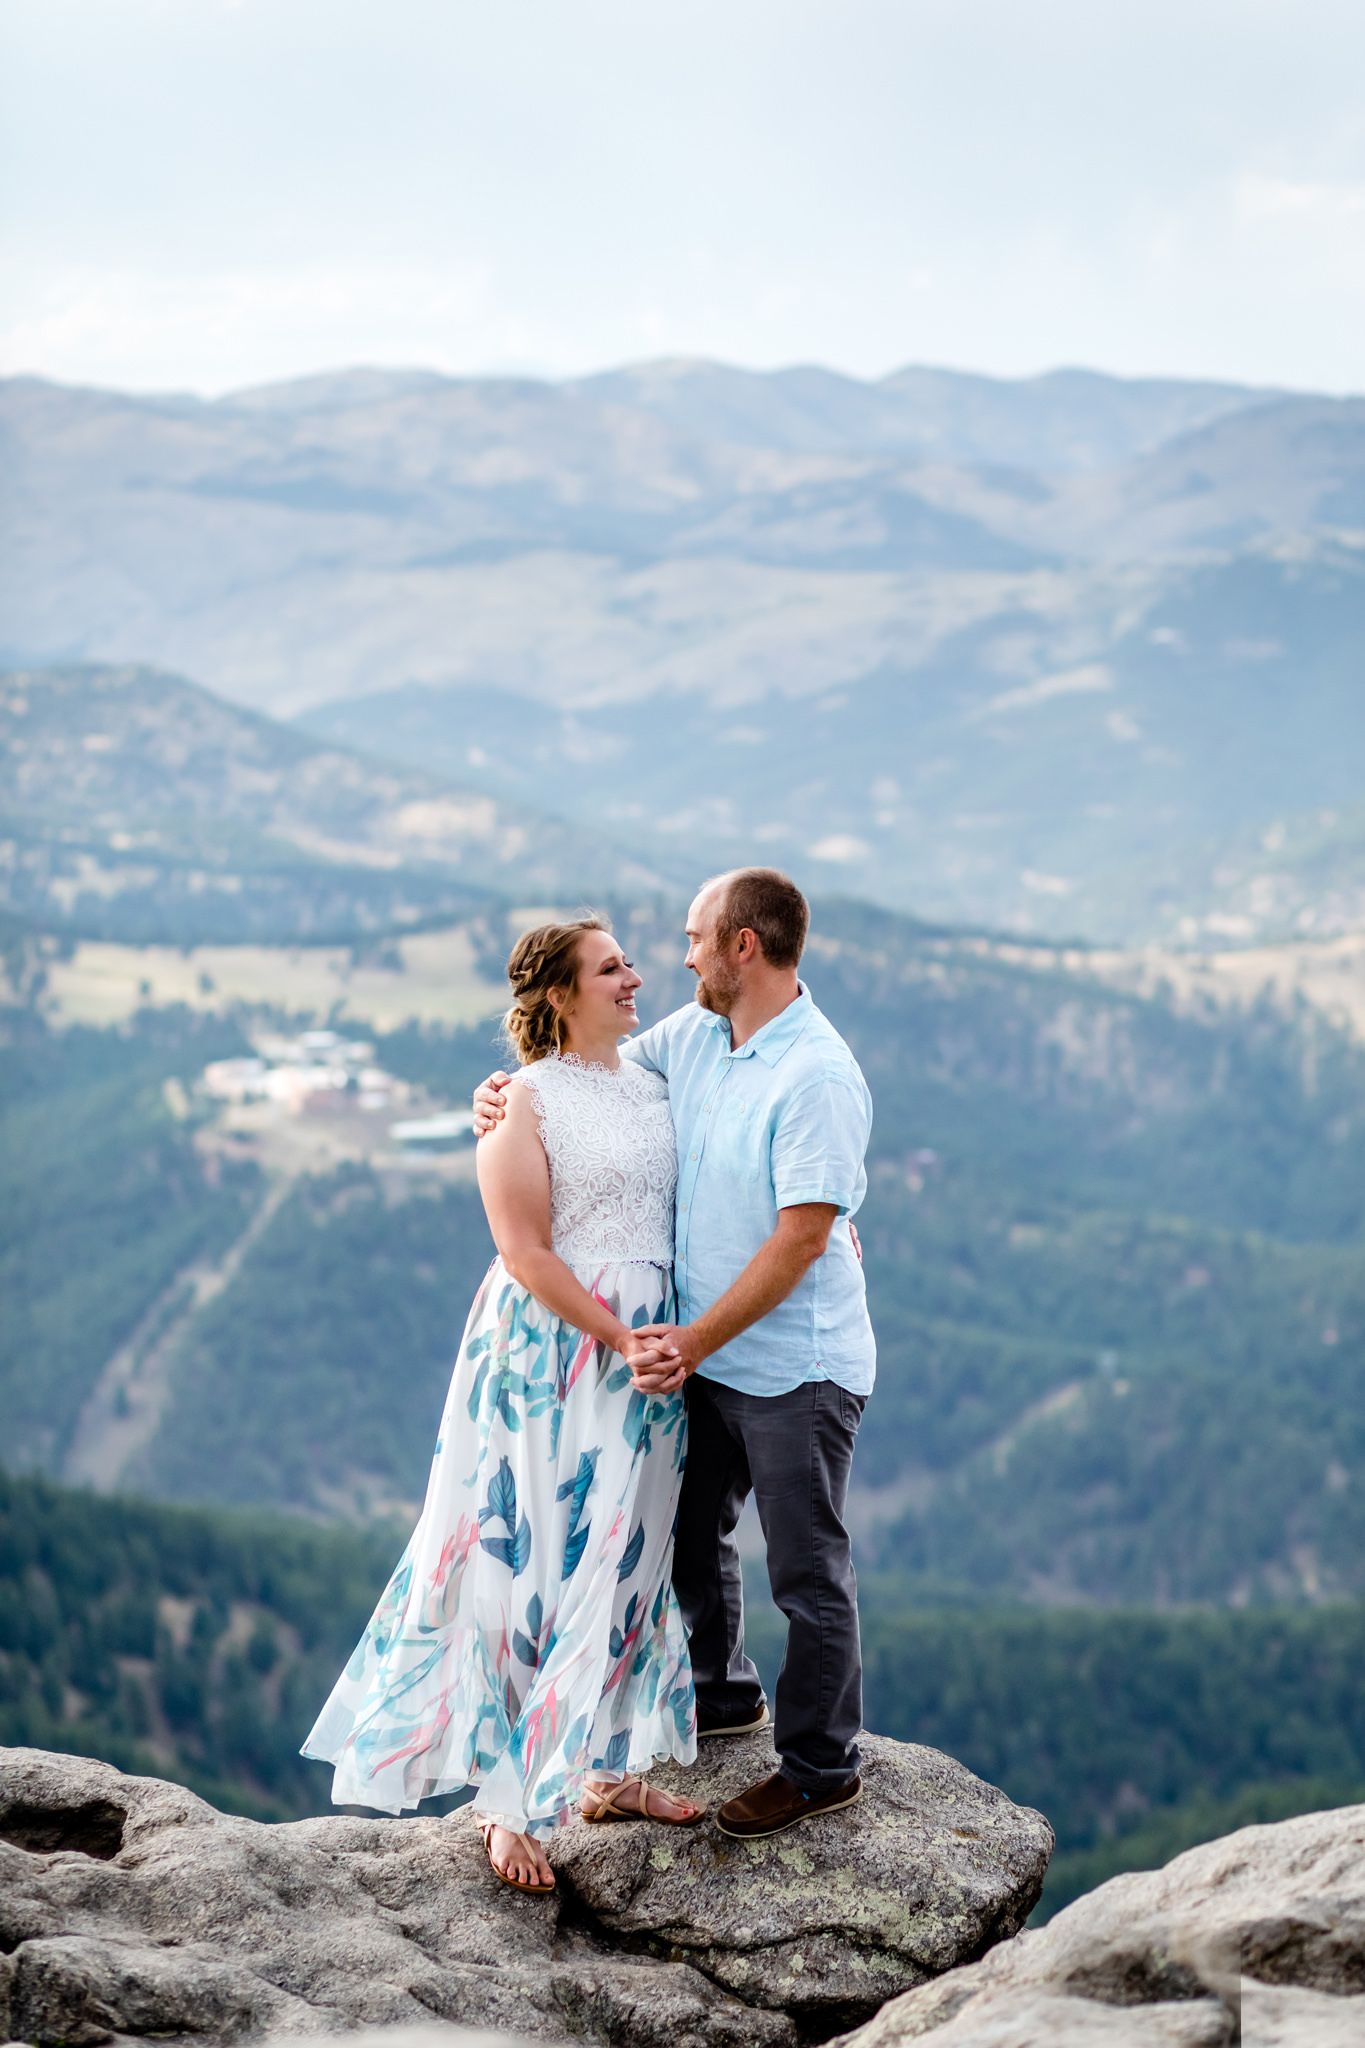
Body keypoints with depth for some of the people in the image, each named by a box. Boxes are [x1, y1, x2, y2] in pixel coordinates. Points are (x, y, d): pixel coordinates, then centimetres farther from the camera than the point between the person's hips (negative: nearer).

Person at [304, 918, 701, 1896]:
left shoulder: (654, 1086, 12)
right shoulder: (528, 1100, -9)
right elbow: (525, 1251, -14)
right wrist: (621, 1340, -18)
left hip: (649, 1346, 7)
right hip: (553, 1347, -7)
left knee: (625, 1561, 13)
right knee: (536, 1560, -5)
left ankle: (607, 1770, 24)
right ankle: (510, 1801, 3)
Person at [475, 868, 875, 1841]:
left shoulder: (818, 1077, -24)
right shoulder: (696, 1033, 2)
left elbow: (801, 1237, -26)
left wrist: (697, 1341, -24)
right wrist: (509, 1087, -4)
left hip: (796, 1367, -9)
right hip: (705, 1352, 9)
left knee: (808, 1574, 4)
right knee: (690, 1537, 24)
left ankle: (822, 1766, 18)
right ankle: (724, 1695, 46)